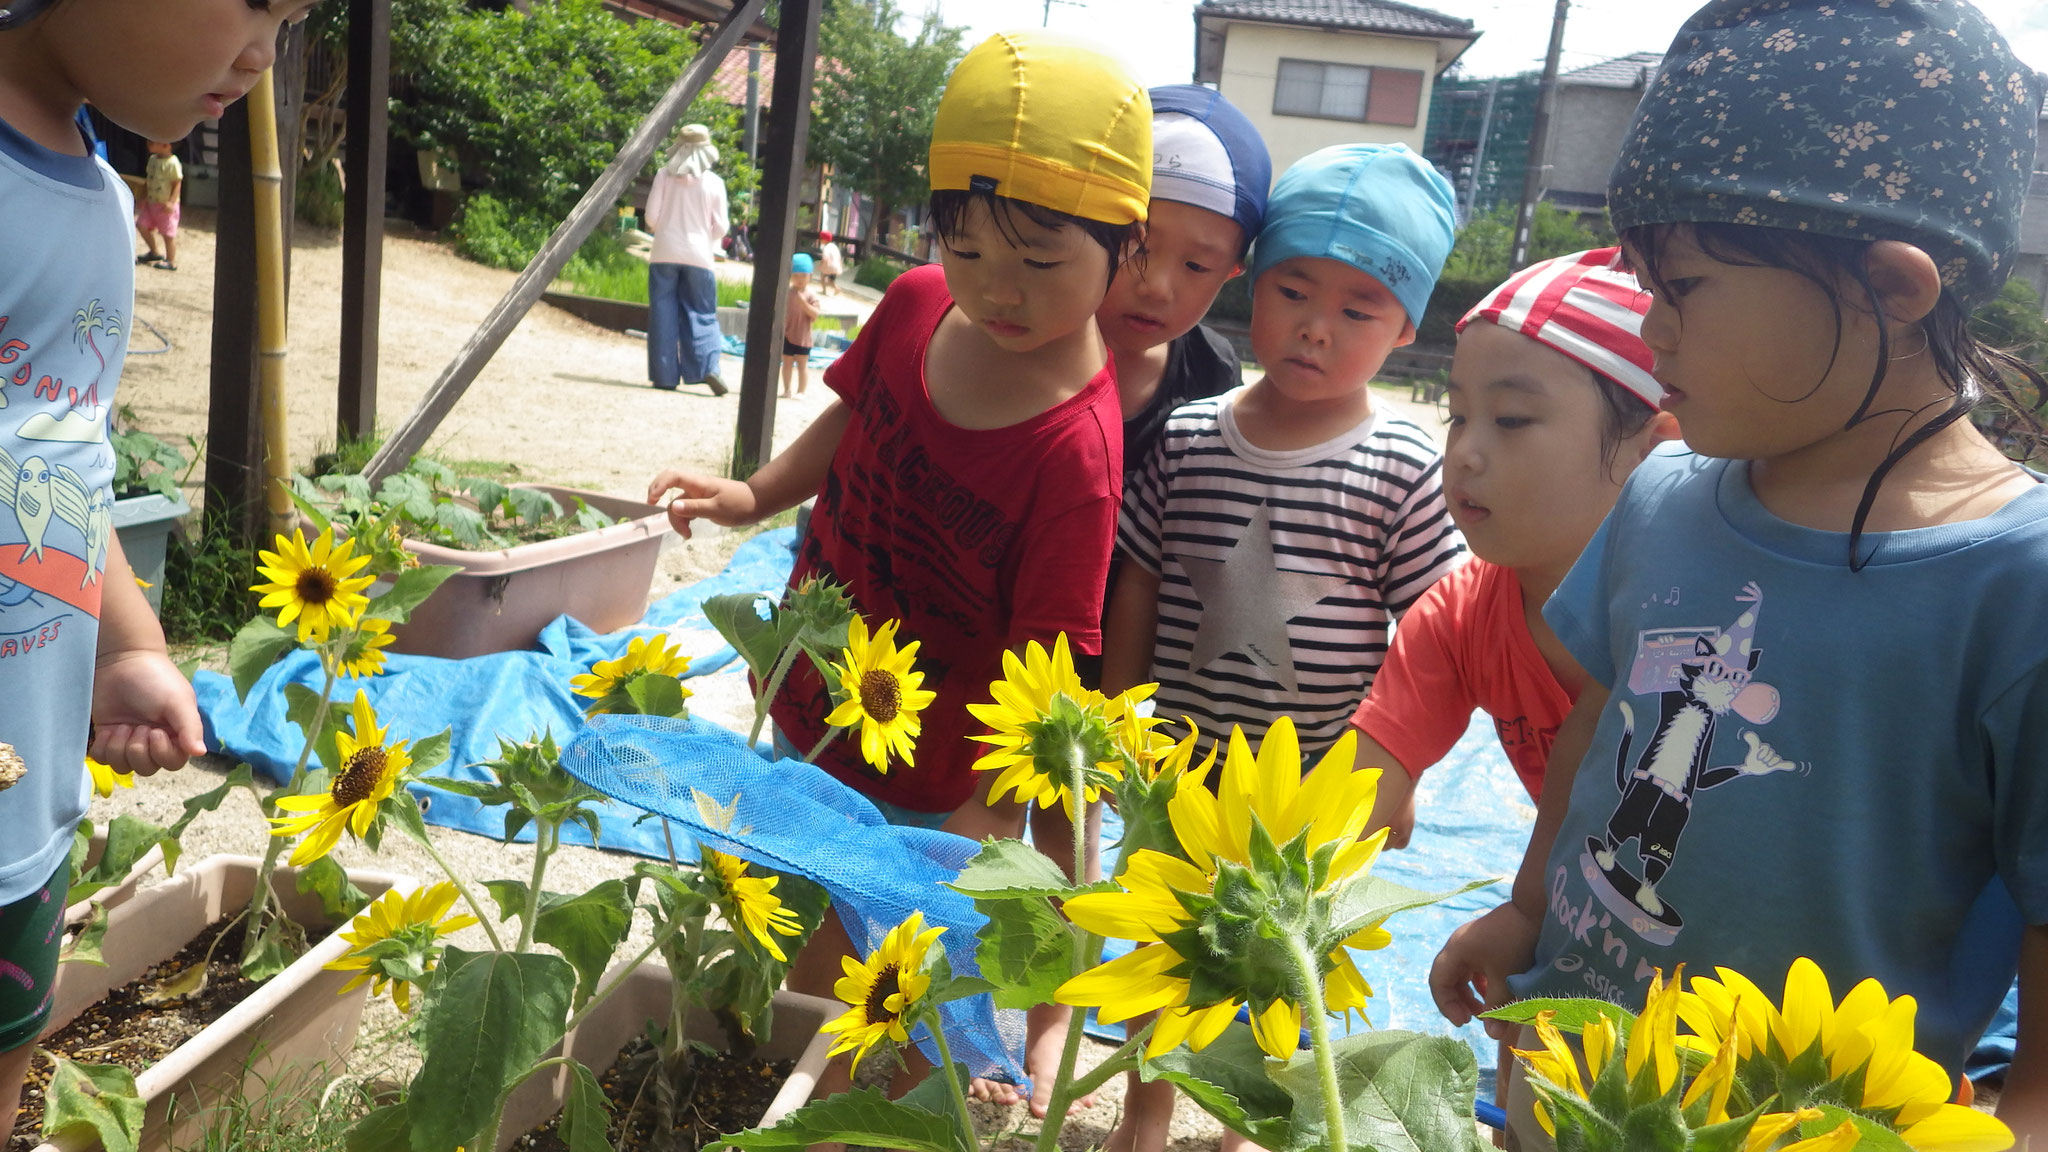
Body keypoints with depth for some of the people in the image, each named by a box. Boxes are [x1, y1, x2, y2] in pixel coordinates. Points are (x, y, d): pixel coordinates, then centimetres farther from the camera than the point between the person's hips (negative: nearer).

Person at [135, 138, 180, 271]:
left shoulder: (172, 163, -17)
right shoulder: (153, 159, 7)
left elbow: (177, 184, -17)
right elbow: (148, 180, 16)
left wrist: (171, 202, -25)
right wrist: (144, 198, 13)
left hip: (165, 205, -8)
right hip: (151, 202, 8)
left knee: (168, 234, 0)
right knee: (142, 226, 11)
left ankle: (171, 262, 11)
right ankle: (154, 253, 29)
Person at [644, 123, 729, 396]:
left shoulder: (665, 176, -1)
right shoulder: (713, 182, -1)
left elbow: (651, 216, -2)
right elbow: (721, 227, 0)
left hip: (665, 253, 0)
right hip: (699, 255, 0)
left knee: (663, 314, 4)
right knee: (701, 314, 5)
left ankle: (665, 375, 3)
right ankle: (707, 367, -13)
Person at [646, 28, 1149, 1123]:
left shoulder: (1074, 447, -31)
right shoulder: (917, 306, -10)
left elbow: (1045, 662, -28)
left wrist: (990, 814, -30)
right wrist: (755, 494, 0)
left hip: (915, 782, -7)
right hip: (807, 706, 7)